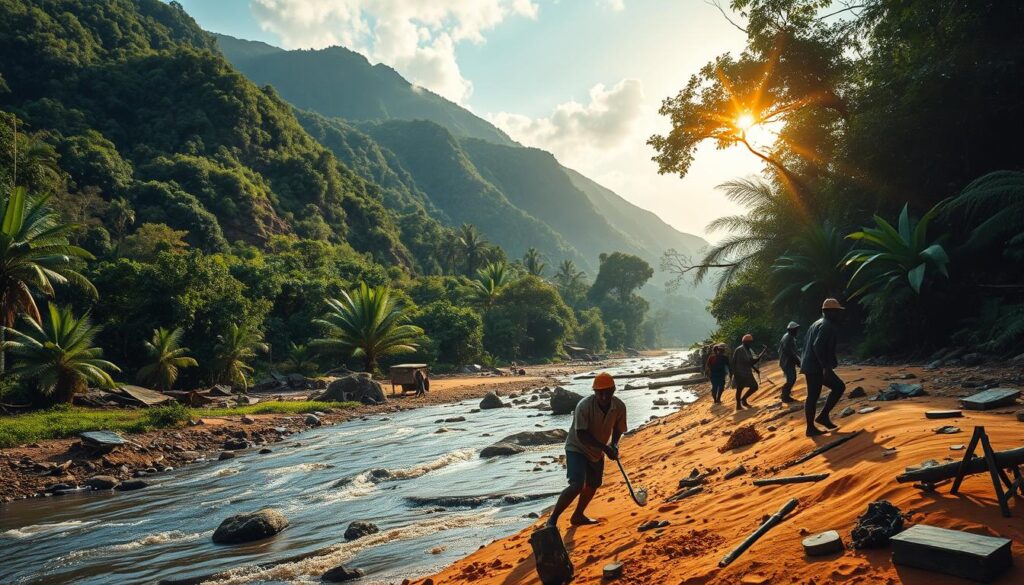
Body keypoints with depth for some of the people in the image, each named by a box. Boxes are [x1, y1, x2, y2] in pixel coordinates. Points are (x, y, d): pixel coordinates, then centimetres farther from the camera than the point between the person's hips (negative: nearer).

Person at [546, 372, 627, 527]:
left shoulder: (619, 407, -17)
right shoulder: (584, 406, -32)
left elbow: (617, 430, 1)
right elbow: (581, 435, -31)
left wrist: (614, 445, -17)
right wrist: (605, 448, -36)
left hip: (597, 452, 7)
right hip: (577, 448, -6)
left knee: (593, 485, 20)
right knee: (577, 485, -21)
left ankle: (578, 516, 43)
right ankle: (552, 519, -8)